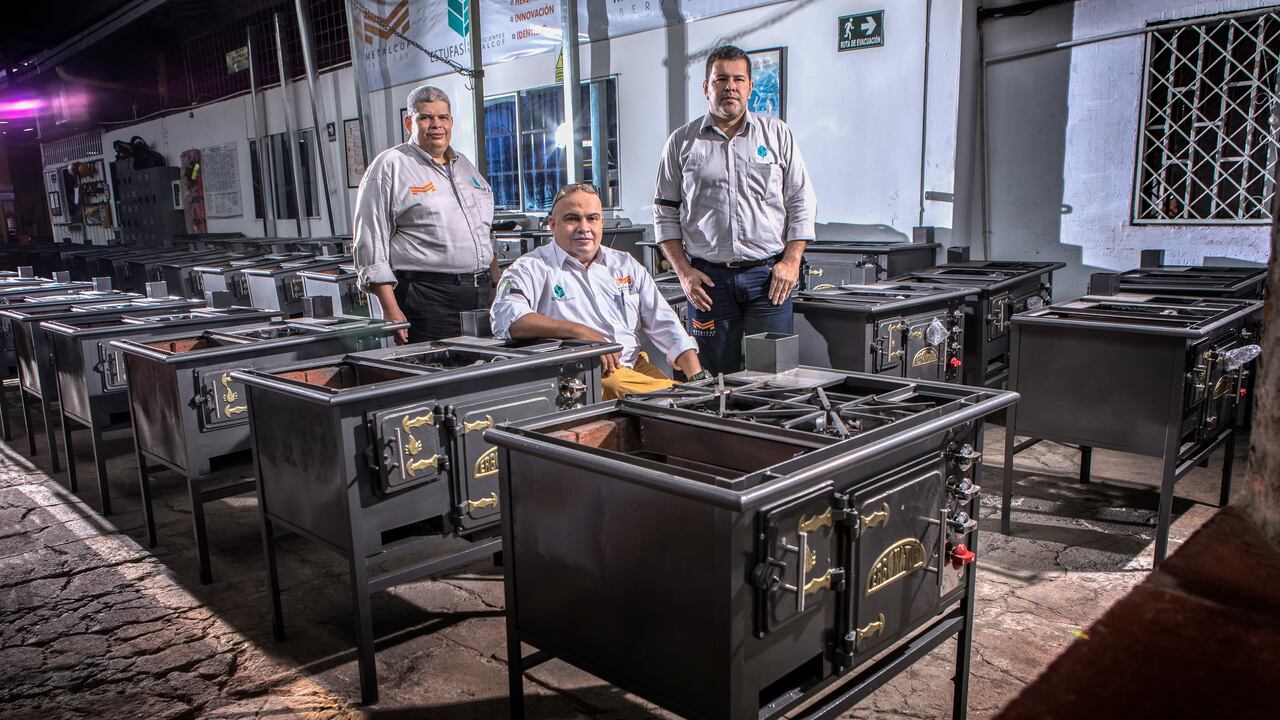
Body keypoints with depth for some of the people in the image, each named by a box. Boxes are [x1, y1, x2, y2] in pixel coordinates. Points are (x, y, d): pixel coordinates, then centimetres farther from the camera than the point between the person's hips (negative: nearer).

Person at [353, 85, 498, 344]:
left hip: (482, 294, 7)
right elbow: (371, 245, -8)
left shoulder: (465, 165, 20)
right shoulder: (390, 167, -2)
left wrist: (497, 289, 18)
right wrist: (391, 310, -16)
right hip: (427, 299, -6)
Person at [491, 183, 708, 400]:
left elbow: (665, 325, 18)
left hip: (636, 366, 5)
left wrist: (697, 378, 4)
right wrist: (579, 331, -23)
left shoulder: (625, 265, 19)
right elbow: (506, 318, -16)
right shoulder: (532, 268, 3)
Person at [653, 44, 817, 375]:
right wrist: (683, 271, -2)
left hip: (768, 274, 0)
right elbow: (665, 212, 8)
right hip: (708, 278, 0)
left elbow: (801, 203, 7)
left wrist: (791, 261, -4)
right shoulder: (682, 142, 8)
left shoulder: (778, 134, 8)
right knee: (714, 379, 4)